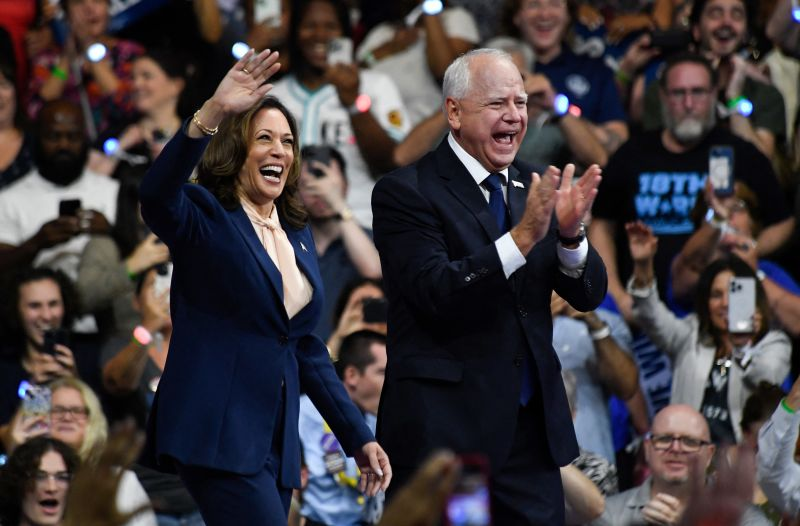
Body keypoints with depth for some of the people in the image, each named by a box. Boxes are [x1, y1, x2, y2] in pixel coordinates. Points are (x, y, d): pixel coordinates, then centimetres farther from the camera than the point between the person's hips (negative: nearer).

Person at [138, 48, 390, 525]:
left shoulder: (297, 234, 18)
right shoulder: (207, 217, -3)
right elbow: (156, 196, -27)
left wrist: (359, 437, 16)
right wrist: (211, 114, -40)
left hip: (275, 442, 7)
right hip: (218, 433, -7)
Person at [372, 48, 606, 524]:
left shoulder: (534, 189, 11)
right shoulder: (406, 192, -7)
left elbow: (589, 295, 6)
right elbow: (436, 294, -20)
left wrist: (570, 233, -15)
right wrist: (523, 236, -27)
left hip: (532, 430, 6)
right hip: (445, 429, -6)